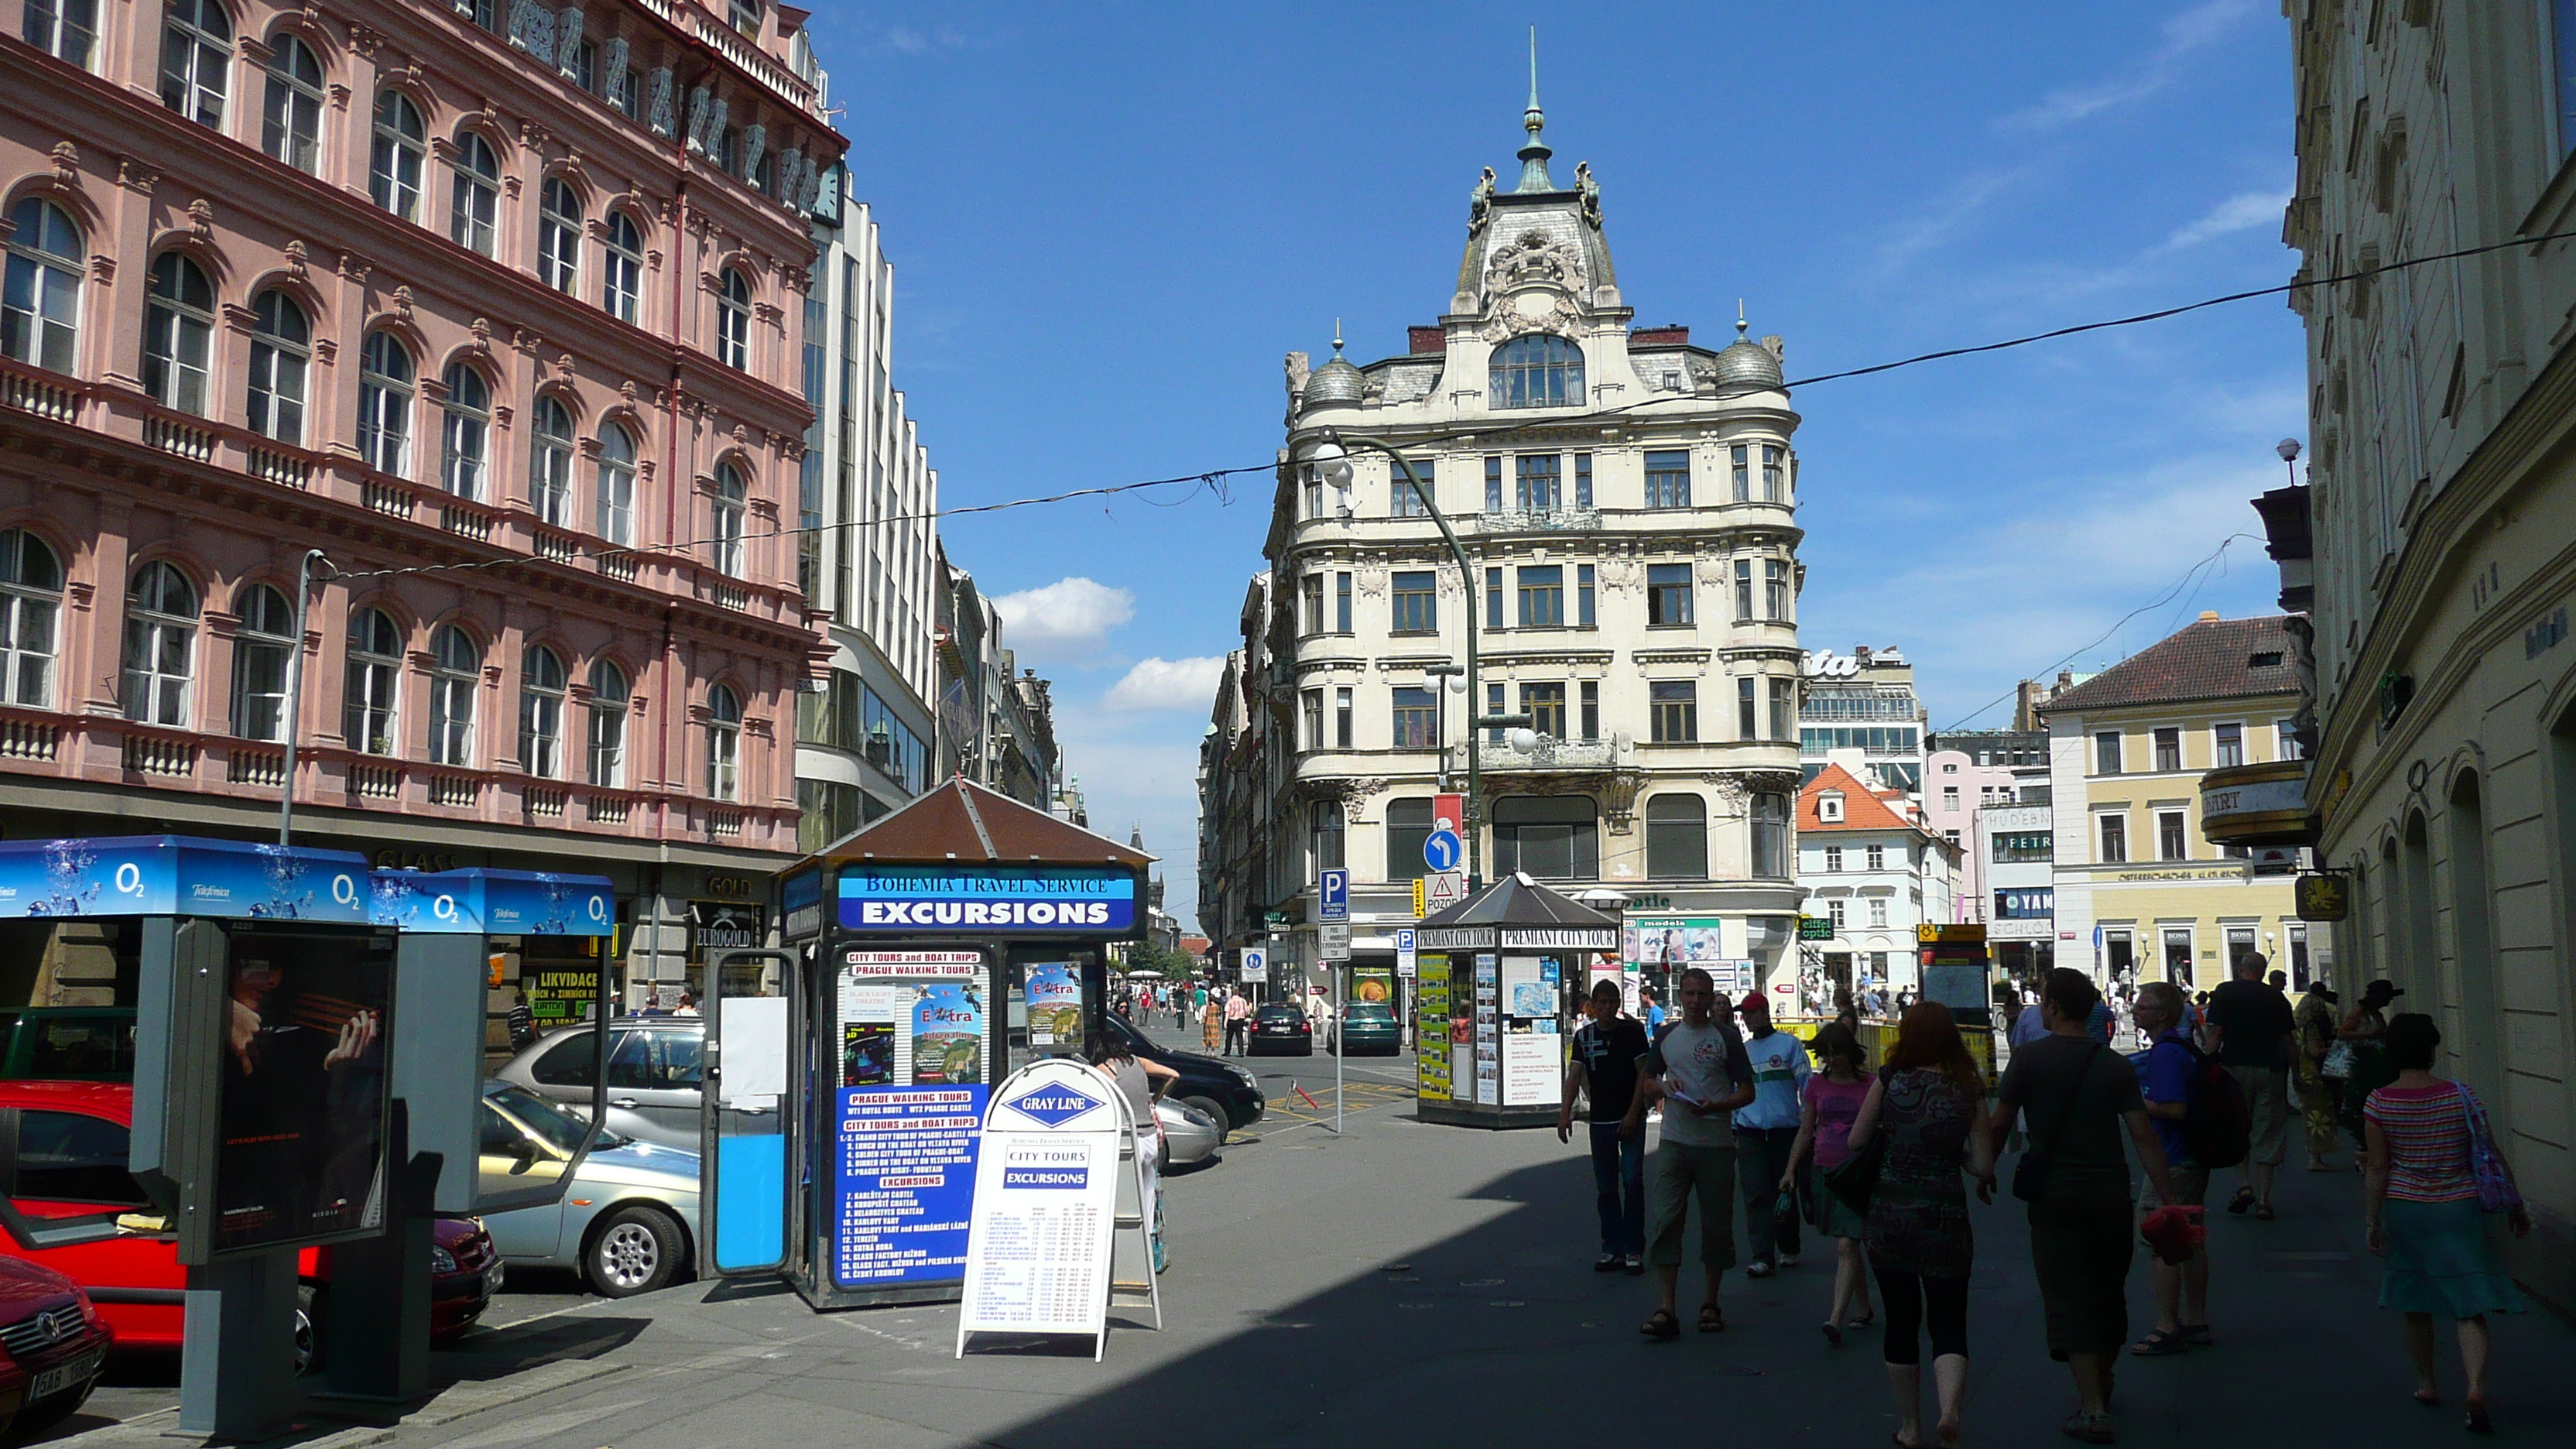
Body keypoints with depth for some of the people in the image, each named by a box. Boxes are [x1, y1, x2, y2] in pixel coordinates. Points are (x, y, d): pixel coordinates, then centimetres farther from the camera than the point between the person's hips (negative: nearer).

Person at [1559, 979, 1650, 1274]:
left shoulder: (1633, 1031, -2)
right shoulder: (1584, 1035, 6)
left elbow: (1644, 1073, -4)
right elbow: (1575, 1075, -1)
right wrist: (1565, 1113, -13)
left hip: (1630, 1119, -3)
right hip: (1600, 1120, 3)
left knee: (1632, 1180, -12)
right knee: (1606, 1188, 7)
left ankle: (1634, 1249, -4)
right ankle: (1613, 1249, 15)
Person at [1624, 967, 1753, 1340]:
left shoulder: (1726, 1037, 0)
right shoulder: (1667, 1035, 9)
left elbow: (1747, 1091, 0)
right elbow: (1648, 1083, 18)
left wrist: (1715, 1106, -17)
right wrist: (1663, 1089, -5)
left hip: (1716, 1144, -2)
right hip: (1674, 1142, 2)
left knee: (1716, 1225, 6)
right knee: (1663, 1221, -8)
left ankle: (1711, 1304, 22)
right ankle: (1666, 1310, -7)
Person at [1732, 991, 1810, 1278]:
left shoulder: (1789, 1044, 0)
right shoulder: (1742, 1050, 12)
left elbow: (1806, 1085, 0)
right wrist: (1733, 1131, 12)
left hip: (1786, 1132, -2)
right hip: (1751, 1134, 3)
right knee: (1757, 1196, -6)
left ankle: (1789, 1249, 26)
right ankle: (1761, 1257, -8)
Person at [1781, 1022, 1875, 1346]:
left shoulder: (1869, 1086, -1)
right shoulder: (1817, 1085, 8)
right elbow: (1806, 1131, 14)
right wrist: (1791, 1169, 8)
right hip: (1825, 1170, 4)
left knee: (1846, 1246, -12)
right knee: (1847, 1246, 12)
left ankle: (1836, 1319, -18)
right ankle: (1865, 1310, 26)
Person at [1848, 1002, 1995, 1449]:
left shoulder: (1889, 1081, -6)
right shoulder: (1969, 1093, -5)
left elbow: (1856, 1141, 1)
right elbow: (1983, 1167, -4)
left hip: (1889, 1215, 0)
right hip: (1945, 1217, 0)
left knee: (1901, 1322, 13)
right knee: (1949, 1323, 7)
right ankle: (1950, 1408, -18)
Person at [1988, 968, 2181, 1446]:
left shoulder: (2030, 1058, -8)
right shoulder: (2114, 1064, 0)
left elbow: (1999, 1125, -7)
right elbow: (2144, 1137, -5)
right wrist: (2171, 1200, -3)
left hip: (2055, 1193, -4)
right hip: (2111, 1192, 4)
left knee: (2068, 1298, -1)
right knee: (2108, 1292, 19)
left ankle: (2092, 1410, -8)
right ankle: (2100, 1387, 39)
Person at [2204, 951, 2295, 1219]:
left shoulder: (2225, 993, 1)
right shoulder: (2276, 996, 5)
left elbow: (2215, 1033, -5)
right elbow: (2288, 1038, 6)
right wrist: (2294, 1072, 14)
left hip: (2235, 1067, -1)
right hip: (2271, 1069, 1)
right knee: (2268, 1136, 5)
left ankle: (2243, 1185, -2)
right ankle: (2263, 1201, 2)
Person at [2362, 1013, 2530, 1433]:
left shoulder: (2378, 1104, -9)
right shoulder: (2460, 1097, -6)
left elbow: (2378, 1169, -7)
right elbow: (2493, 1157, -1)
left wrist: (2371, 1222, 0)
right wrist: (2515, 1207, 11)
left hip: (2405, 1210, 0)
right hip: (2458, 1210, 0)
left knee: (2416, 1304, 16)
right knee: (2469, 1305, 2)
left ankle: (2426, 1383, 29)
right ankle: (2476, 1386, -16)